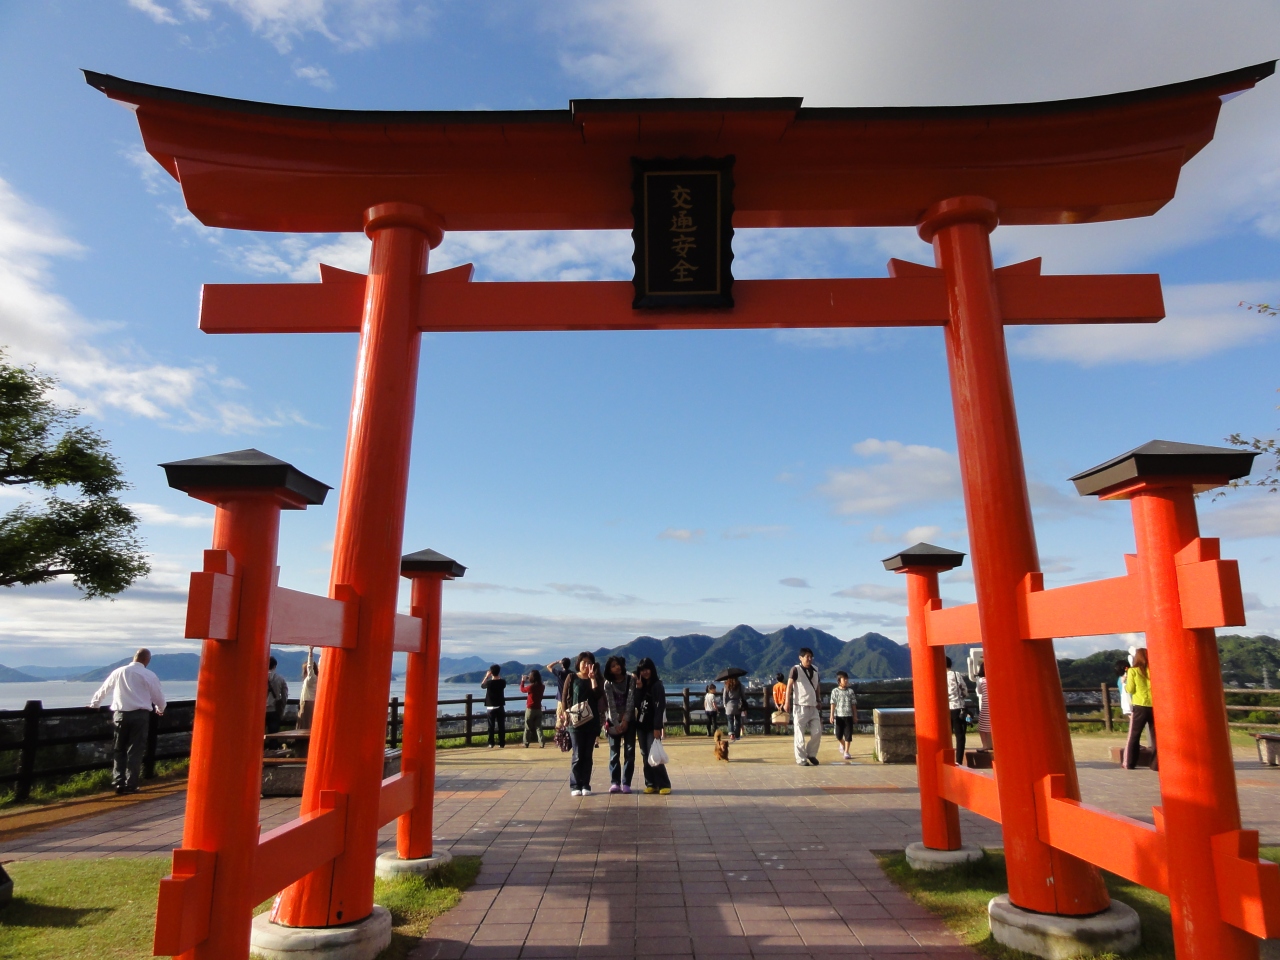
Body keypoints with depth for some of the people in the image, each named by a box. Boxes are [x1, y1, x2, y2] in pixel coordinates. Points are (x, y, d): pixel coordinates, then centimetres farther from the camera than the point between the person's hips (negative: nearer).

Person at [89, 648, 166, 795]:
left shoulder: (118, 672, 8)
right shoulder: (149, 676, 1)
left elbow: (103, 690, 20)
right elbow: (158, 697, 8)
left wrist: (93, 704, 39)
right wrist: (160, 709, 30)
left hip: (120, 714, 2)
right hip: (140, 715, -2)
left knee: (119, 751, 13)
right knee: (135, 751, 4)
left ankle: (118, 783, 7)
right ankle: (130, 785, 4)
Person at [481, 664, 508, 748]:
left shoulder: (489, 682, -11)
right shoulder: (502, 682, -6)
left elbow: (482, 685, 11)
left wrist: (487, 676, 16)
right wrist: (499, 676, 21)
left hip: (490, 707, -1)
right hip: (500, 707, 1)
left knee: (491, 726, 5)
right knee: (501, 726, 6)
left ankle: (491, 743, 4)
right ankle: (501, 743, 6)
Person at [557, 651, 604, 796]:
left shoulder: (597, 679, 8)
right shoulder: (571, 677, 3)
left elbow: (598, 695, -9)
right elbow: (564, 697, 1)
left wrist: (592, 678, -10)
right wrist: (565, 714, -10)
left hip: (592, 722, 2)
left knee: (588, 755, 5)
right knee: (577, 755, -3)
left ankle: (585, 785, 11)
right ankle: (575, 786, 5)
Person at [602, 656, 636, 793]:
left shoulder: (631, 679, -4)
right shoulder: (608, 683, -3)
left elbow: (630, 701, -8)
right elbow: (611, 704, -7)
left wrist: (625, 720, -14)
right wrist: (616, 723, -14)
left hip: (629, 720, 0)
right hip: (614, 721, 0)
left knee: (629, 752, -2)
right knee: (614, 752, -1)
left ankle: (626, 783, 3)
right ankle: (614, 782, 6)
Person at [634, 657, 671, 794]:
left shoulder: (657, 685, -5)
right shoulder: (640, 686, 12)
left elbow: (660, 707, -11)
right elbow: (636, 705, 3)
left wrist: (657, 727, -18)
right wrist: (638, 689, -8)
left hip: (653, 726, -6)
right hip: (641, 725, 6)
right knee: (645, 756, 5)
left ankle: (664, 784, -4)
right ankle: (651, 784, 10)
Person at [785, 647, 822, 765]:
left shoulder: (815, 669, 10)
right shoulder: (796, 670, -7)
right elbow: (789, 685, -12)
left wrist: (819, 699, 15)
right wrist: (787, 702, -19)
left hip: (813, 707, 6)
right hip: (800, 706, -6)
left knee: (817, 731, 4)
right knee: (800, 734, 0)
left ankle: (811, 754, 24)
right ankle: (801, 759, 8)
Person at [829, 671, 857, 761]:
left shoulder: (850, 691, 5)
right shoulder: (835, 691, -1)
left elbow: (853, 704, 9)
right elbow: (833, 704, -3)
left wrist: (855, 716, 8)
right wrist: (831, 715, -9)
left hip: (848, 716, 1)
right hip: (838, 716, -1)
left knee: (848, 735, -2)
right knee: (838, 735, 5)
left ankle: (846, 752, 5)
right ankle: (842, 744, 37)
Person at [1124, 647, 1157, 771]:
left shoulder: (1133, 671, -3)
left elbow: (1130, 689, -4)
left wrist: (1125, 683, 15)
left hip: (1140, 707, -2)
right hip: (1154, 706, 2)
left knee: (1134, 736, 8)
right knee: (1155, 736, 8)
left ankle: (1129, 763, 10)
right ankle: (1156, 764, 6)